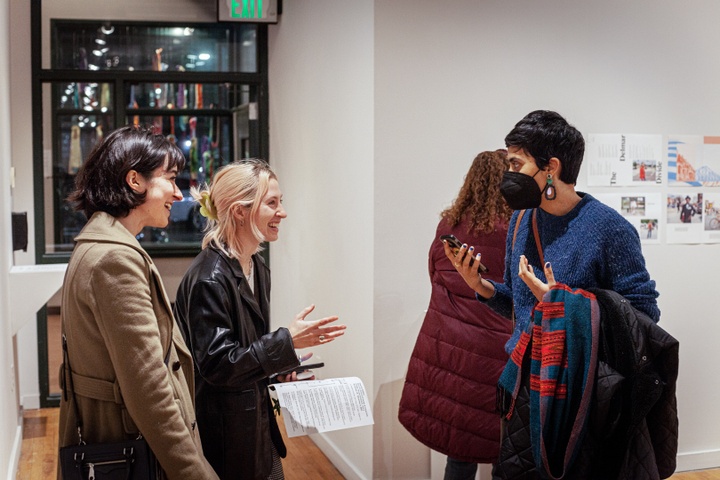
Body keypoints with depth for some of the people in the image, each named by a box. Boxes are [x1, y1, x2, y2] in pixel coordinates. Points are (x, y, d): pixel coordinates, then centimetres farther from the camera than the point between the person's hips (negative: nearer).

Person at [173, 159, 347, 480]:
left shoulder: (258, 267, 6)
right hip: (225, 432, -8)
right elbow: (216, 365, -23)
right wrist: (287, 342, -24)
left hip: (257, 421, 9)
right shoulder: (209, 278, -22)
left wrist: (280, 369, 2)